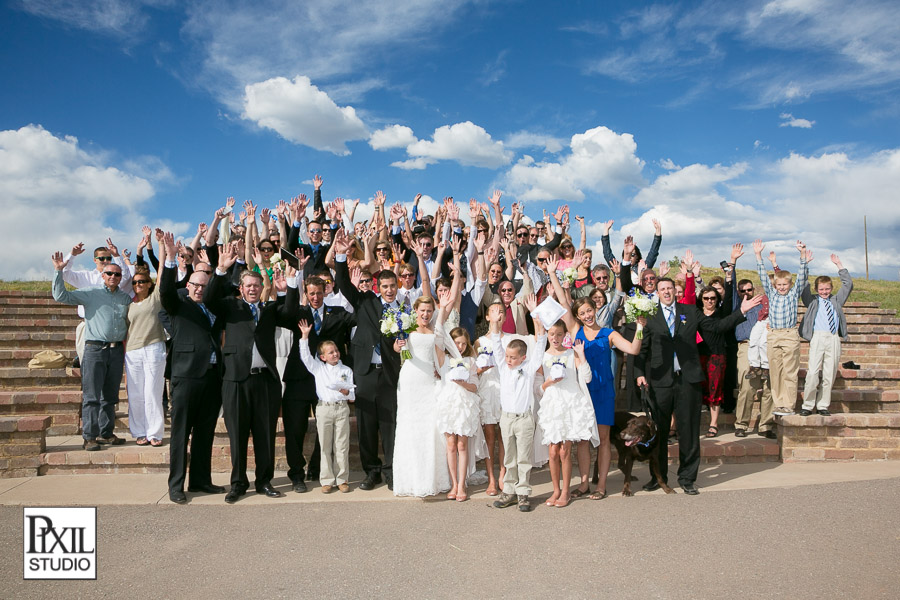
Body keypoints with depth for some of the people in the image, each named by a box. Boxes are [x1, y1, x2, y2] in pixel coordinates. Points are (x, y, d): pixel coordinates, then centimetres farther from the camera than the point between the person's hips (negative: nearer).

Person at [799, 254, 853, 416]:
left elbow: (848, 284, 19)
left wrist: (838, 265, 16)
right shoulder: (812, 300, 13)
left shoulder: (836, 300, 21)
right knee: (813, 372, -11)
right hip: (818, 337, -3)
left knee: (829, 374, 2)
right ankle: (807, 406, -3)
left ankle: (822, 406, 9)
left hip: (834, 339, 3)